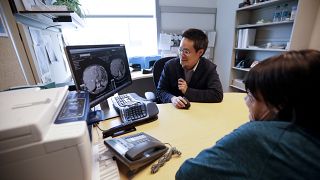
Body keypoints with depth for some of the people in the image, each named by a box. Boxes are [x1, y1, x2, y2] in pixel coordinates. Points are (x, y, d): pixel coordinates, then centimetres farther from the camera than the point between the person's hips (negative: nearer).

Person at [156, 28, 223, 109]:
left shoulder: (209, 67, -9)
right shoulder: (170, 65, -7)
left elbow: (218, 95, -16)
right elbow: (160, 91, -3)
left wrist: (188, 91, -20)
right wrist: (172, 98, -24)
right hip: (173, 108, 2)